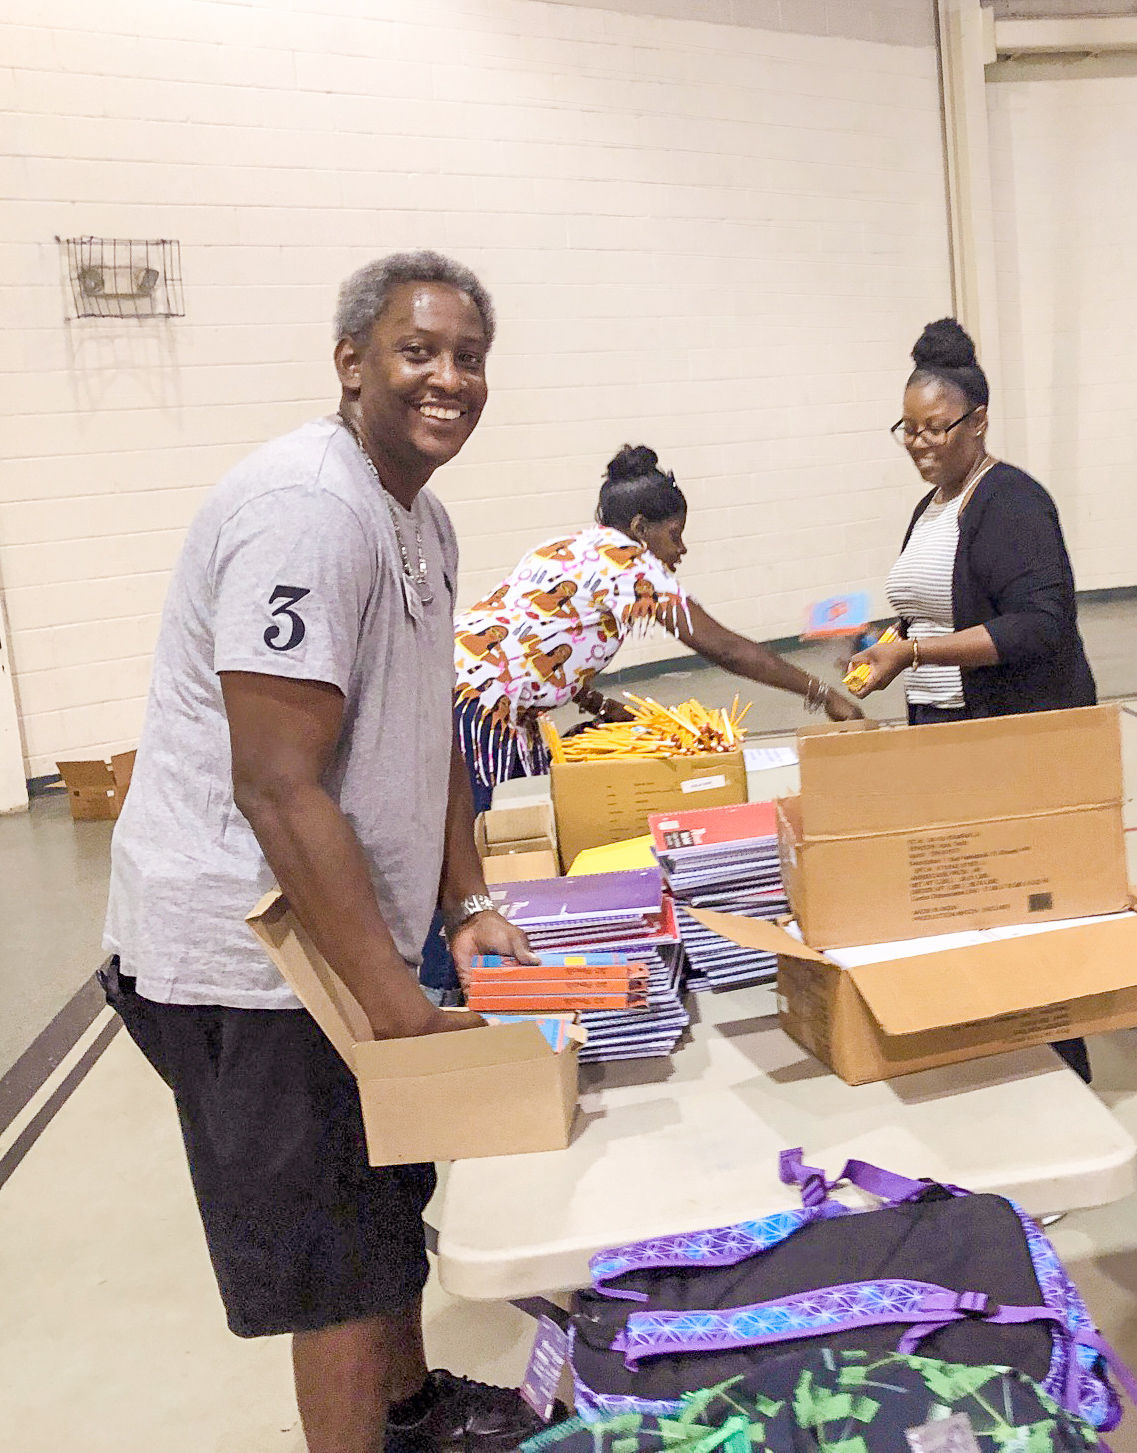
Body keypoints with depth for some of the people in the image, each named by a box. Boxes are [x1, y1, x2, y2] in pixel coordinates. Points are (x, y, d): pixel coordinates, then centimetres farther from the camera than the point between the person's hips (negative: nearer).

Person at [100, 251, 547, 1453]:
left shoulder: (419, 516, 8)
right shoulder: (307, 509, -23)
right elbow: (276, 786, -27)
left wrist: (467, 906, 9)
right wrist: (399, 1006, -23)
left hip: (346, 925, 10)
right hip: (247, 957, -10)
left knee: (391, 1194, 25)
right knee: (341, 1258, 5)